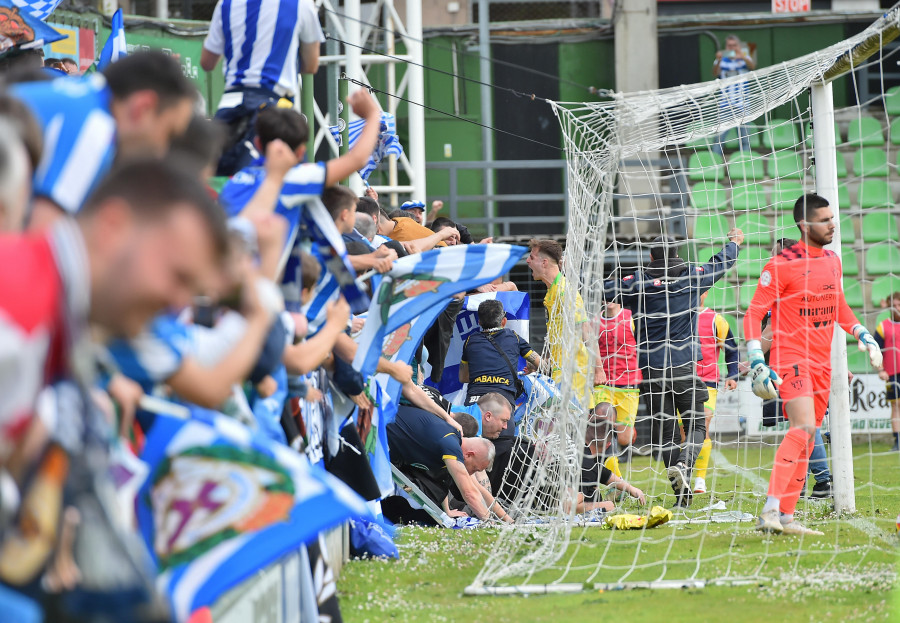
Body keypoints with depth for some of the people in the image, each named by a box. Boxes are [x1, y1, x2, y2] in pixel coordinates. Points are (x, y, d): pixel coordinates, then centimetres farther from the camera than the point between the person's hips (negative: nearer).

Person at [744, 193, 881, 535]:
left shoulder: (832, 262, 12)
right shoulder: (781, 266, -11)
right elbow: (753, 314, -9)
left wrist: (864, 336, 18)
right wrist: (757, 363, -16)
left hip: (821, 362, 8)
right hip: (790, 357, -8)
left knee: (805, 440, 7)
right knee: (803, 428, -24)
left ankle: (786, 516, 12)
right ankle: (770, 512, -28)